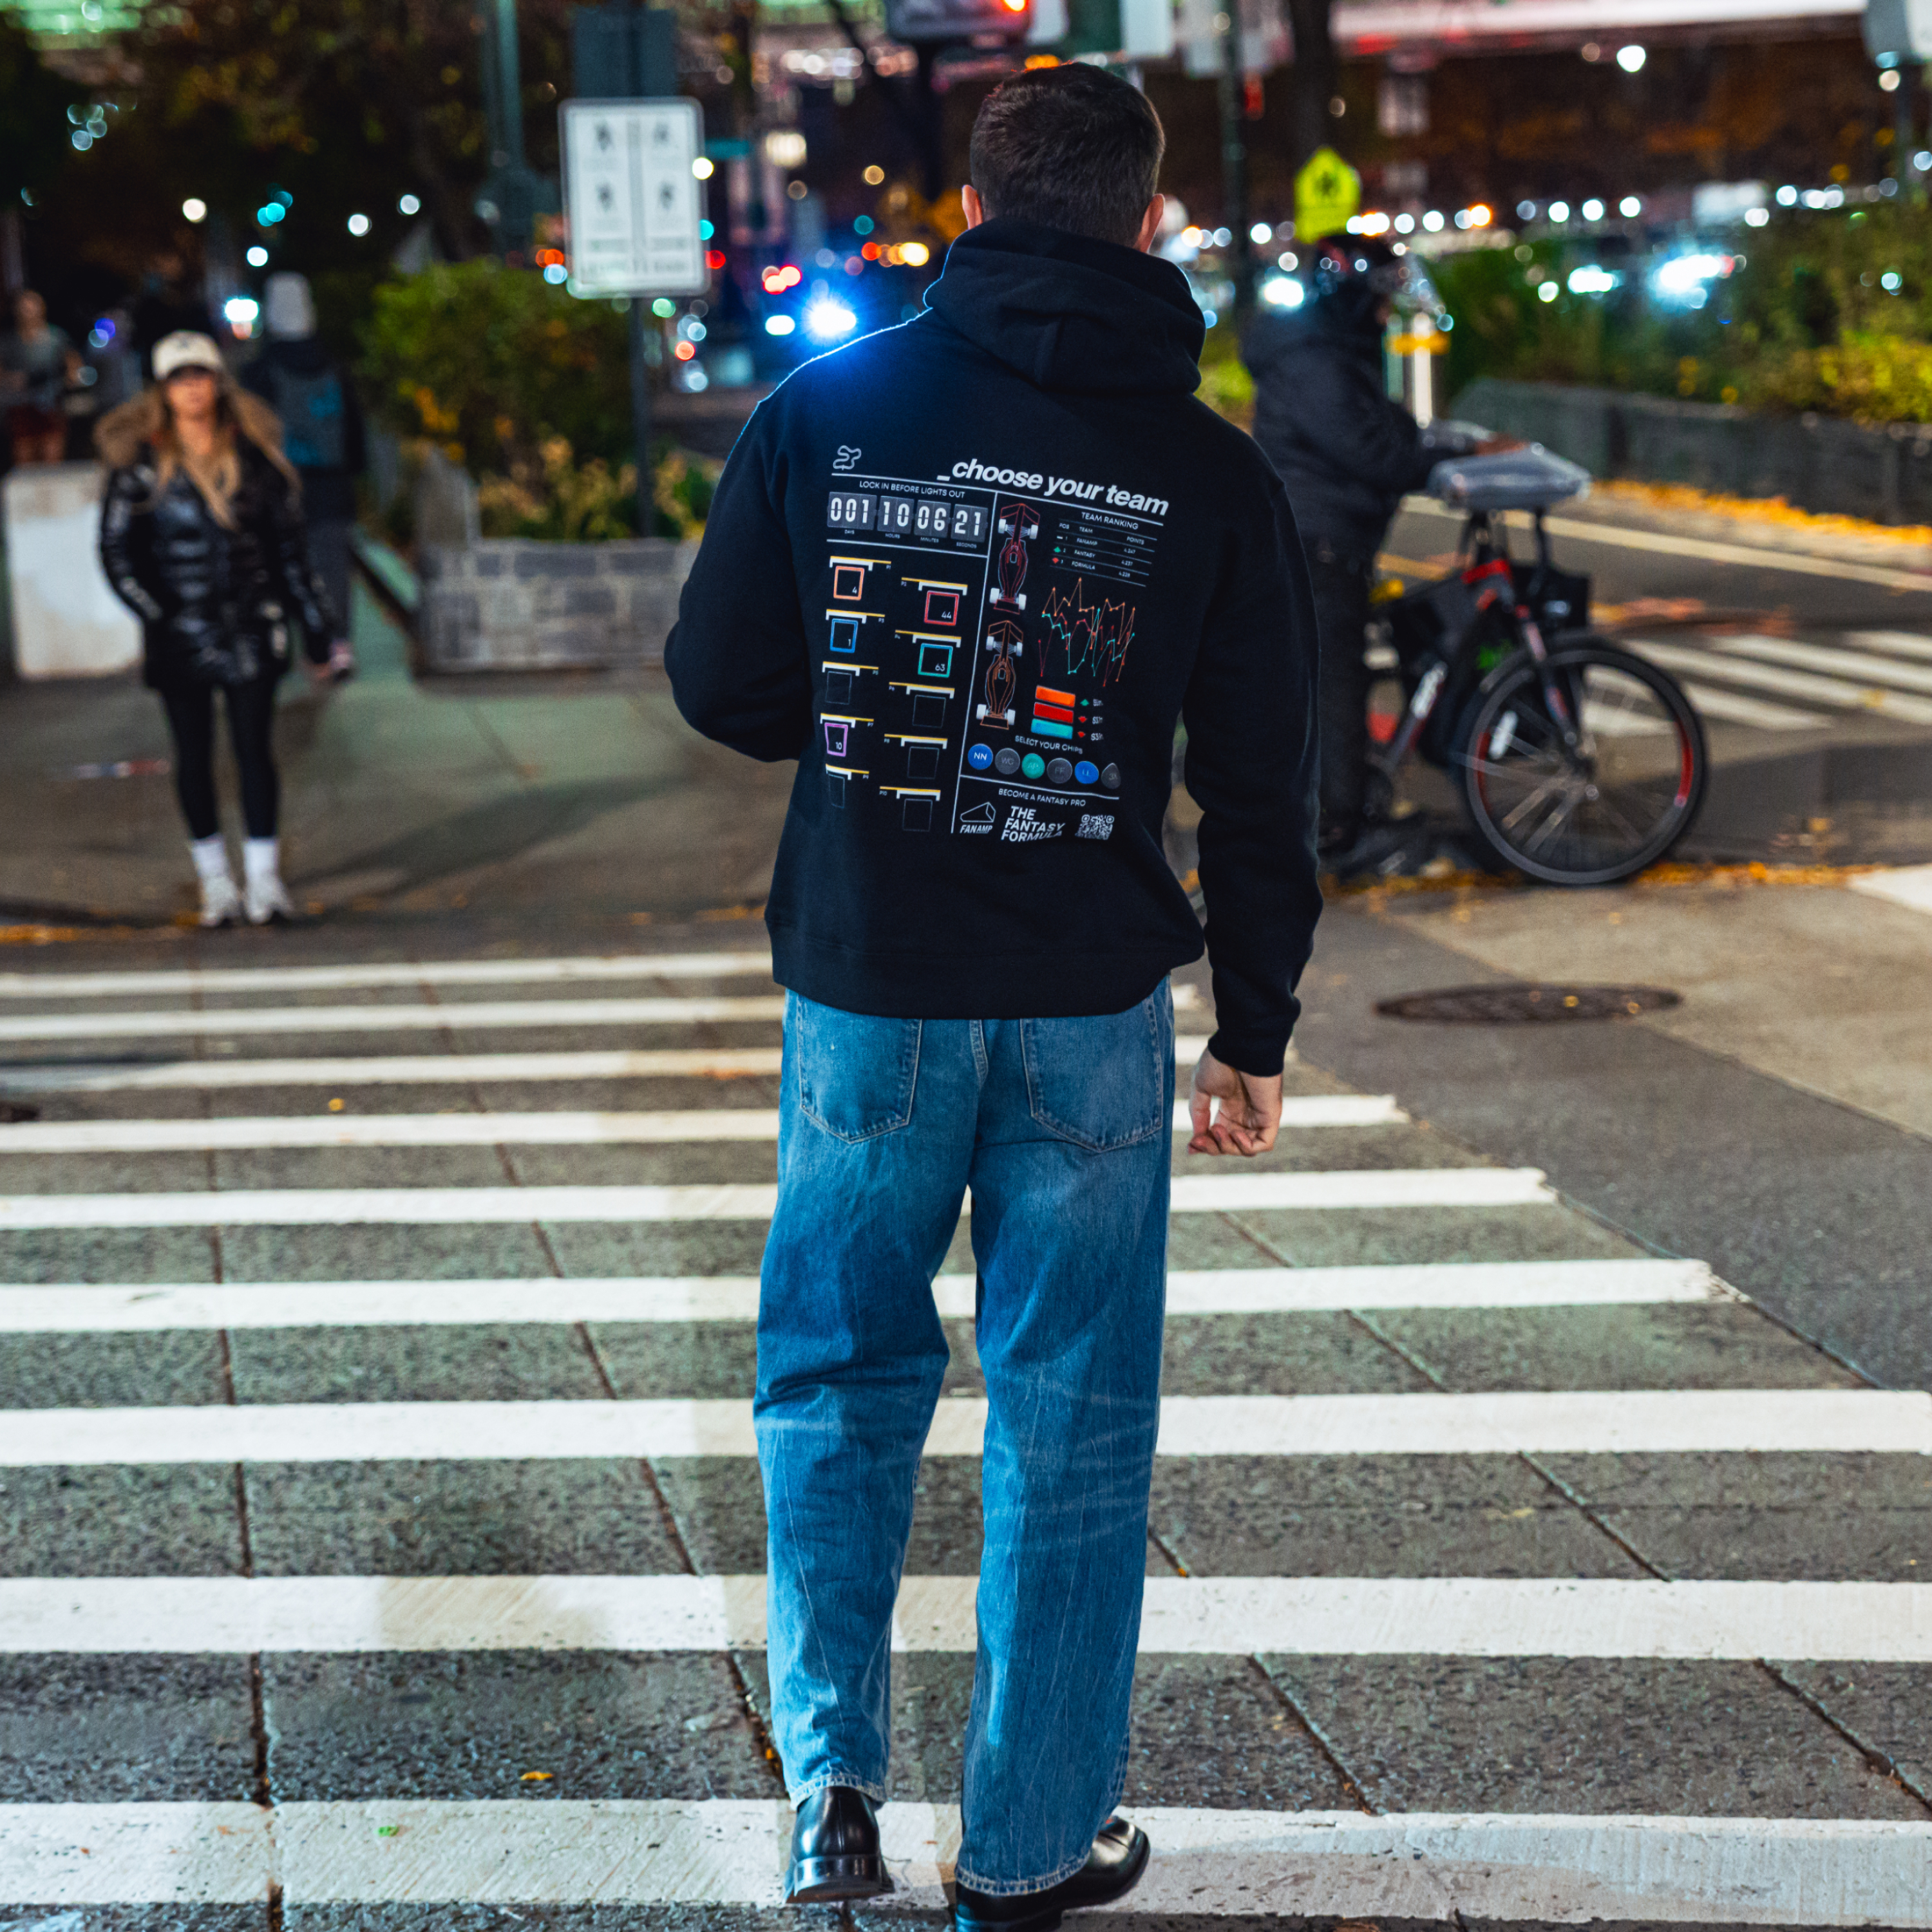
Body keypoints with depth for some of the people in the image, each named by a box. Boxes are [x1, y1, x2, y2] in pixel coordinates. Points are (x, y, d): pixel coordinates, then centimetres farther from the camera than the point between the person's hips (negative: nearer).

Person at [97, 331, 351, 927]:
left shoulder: (255, 456, 2)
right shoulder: (142, 464, -3)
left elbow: (288, 549, 7)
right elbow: (117, 551, -2)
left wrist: (323, 632, 6)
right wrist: (159, 614, -14)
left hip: (251, 631, 0)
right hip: (180, 636, 0)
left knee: (255, 751, -1)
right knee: (194, 756, 7)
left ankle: (264, 878, 7)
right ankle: (215, 880, 18)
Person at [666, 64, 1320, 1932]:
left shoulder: (828, 410, -4)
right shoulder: (1211, 472, -3)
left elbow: (719, 684, -1)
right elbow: (1258, 788, 0)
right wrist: (1255, 1027, 10)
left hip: (864, 991, 1)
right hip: (1088, 1007, 0)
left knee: (838, 1371, 18)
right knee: (1070, 1422, 10)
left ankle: (830, 1778, 10)